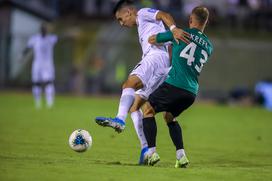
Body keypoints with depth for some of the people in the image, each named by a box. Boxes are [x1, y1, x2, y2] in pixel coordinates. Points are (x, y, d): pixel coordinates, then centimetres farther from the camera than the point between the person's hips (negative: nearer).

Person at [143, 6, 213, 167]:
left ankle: (152, 152, -2)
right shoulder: (209, 46, 17)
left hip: (174, 85, -6)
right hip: (192, 92, 6)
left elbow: (152, 40, 12)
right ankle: (181, 155, 10)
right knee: (170, 116, 26)